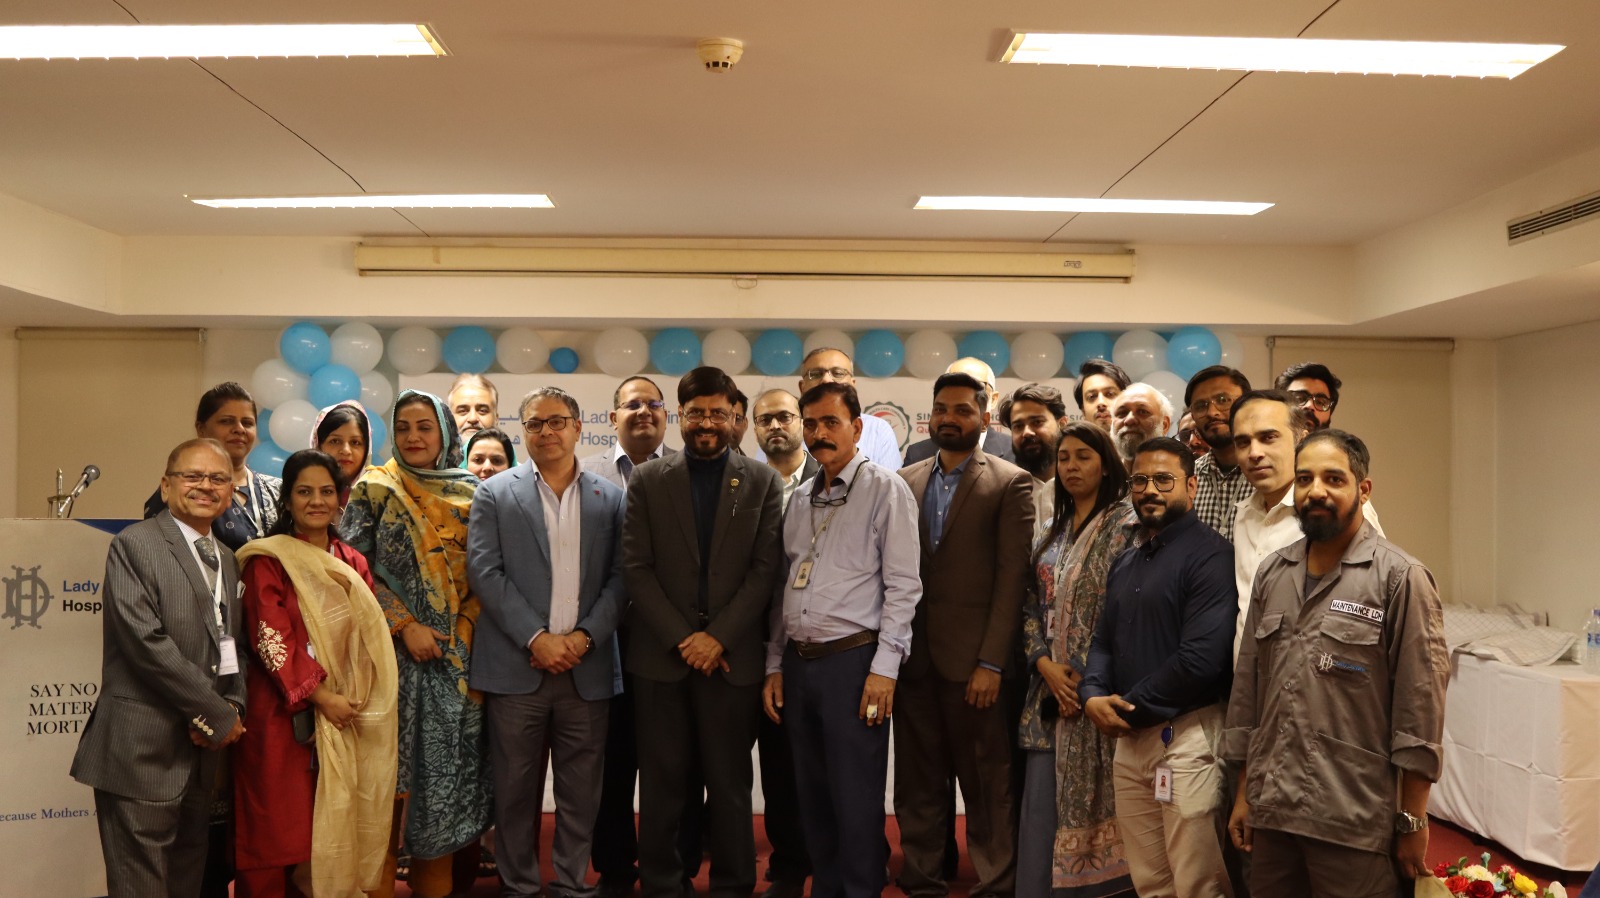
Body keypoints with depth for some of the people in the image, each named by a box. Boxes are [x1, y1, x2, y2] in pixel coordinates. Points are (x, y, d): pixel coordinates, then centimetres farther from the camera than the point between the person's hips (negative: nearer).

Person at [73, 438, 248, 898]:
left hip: (204, 750, 7)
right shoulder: (135, 545, -8)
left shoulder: (226, 558, 16)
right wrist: (217, 715, -13)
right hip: (144, 751, -7)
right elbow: (145, 641, -17)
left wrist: (232, 707, -3)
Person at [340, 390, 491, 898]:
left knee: (457, 758, 5)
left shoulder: (470, 493, 7)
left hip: (463, 653, 2)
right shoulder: (375, 490, 2)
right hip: (403, 650, -2)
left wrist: (467, 630, -5)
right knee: (410, 763, 1)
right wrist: (405, 626, -11)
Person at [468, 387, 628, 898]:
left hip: (587, 668, 1)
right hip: (516, 667, -1)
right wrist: (536, 638, -12)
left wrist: (583, 637, -10)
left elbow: (619, 578, 4)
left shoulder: (611, 499, 9)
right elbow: (484, 572, -4)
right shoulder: (495, 494, 5)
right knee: (516, 789, 7)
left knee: (581, 789, 7)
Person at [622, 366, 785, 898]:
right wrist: (682, 639, -8)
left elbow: (765, 569, -2)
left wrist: (718, 637, -10)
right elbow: (636, 568, 0)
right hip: (661, 655, 1)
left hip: (732, 656, 0)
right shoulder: (647, 481, 5)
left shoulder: (762, 482, 4)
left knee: (731, 785, 7)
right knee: (662, 784, 7)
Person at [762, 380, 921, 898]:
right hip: (797, 663, 6)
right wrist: (775, 665, 13)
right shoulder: (799, 498, 15)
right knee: (813, 796, 13)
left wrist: (884, 667, -15)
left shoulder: (885, 491, -4)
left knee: (855, 801, -1)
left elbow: (903, 585, -9)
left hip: (853, 661, -6)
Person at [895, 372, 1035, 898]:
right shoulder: (904, 483, 12)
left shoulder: (1011, 484, -1)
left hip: (973, 660, -4)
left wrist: (991, 662, -13)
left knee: (987, 787, 4)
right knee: (917, 786, 11)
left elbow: (1012, 577, -7)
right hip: (912, 658, 4)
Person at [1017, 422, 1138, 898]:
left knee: (1090, 804, 0)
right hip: (1051, 690, 6)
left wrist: (1085, 677, -14)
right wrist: (1044, 663, -4)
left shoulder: (1125, 525, -6)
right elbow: (1032, 607, 12)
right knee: (1042, 809, 6)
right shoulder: (1052, 533, 15)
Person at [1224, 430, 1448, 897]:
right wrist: (1244, 792, 13)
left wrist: (1412, 820, -7)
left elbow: (1420, 704, -8)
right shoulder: (1271, 573, 9)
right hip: (1270, 810, 5)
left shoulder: (1400, 578, -7)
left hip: (1354, 822, -4)